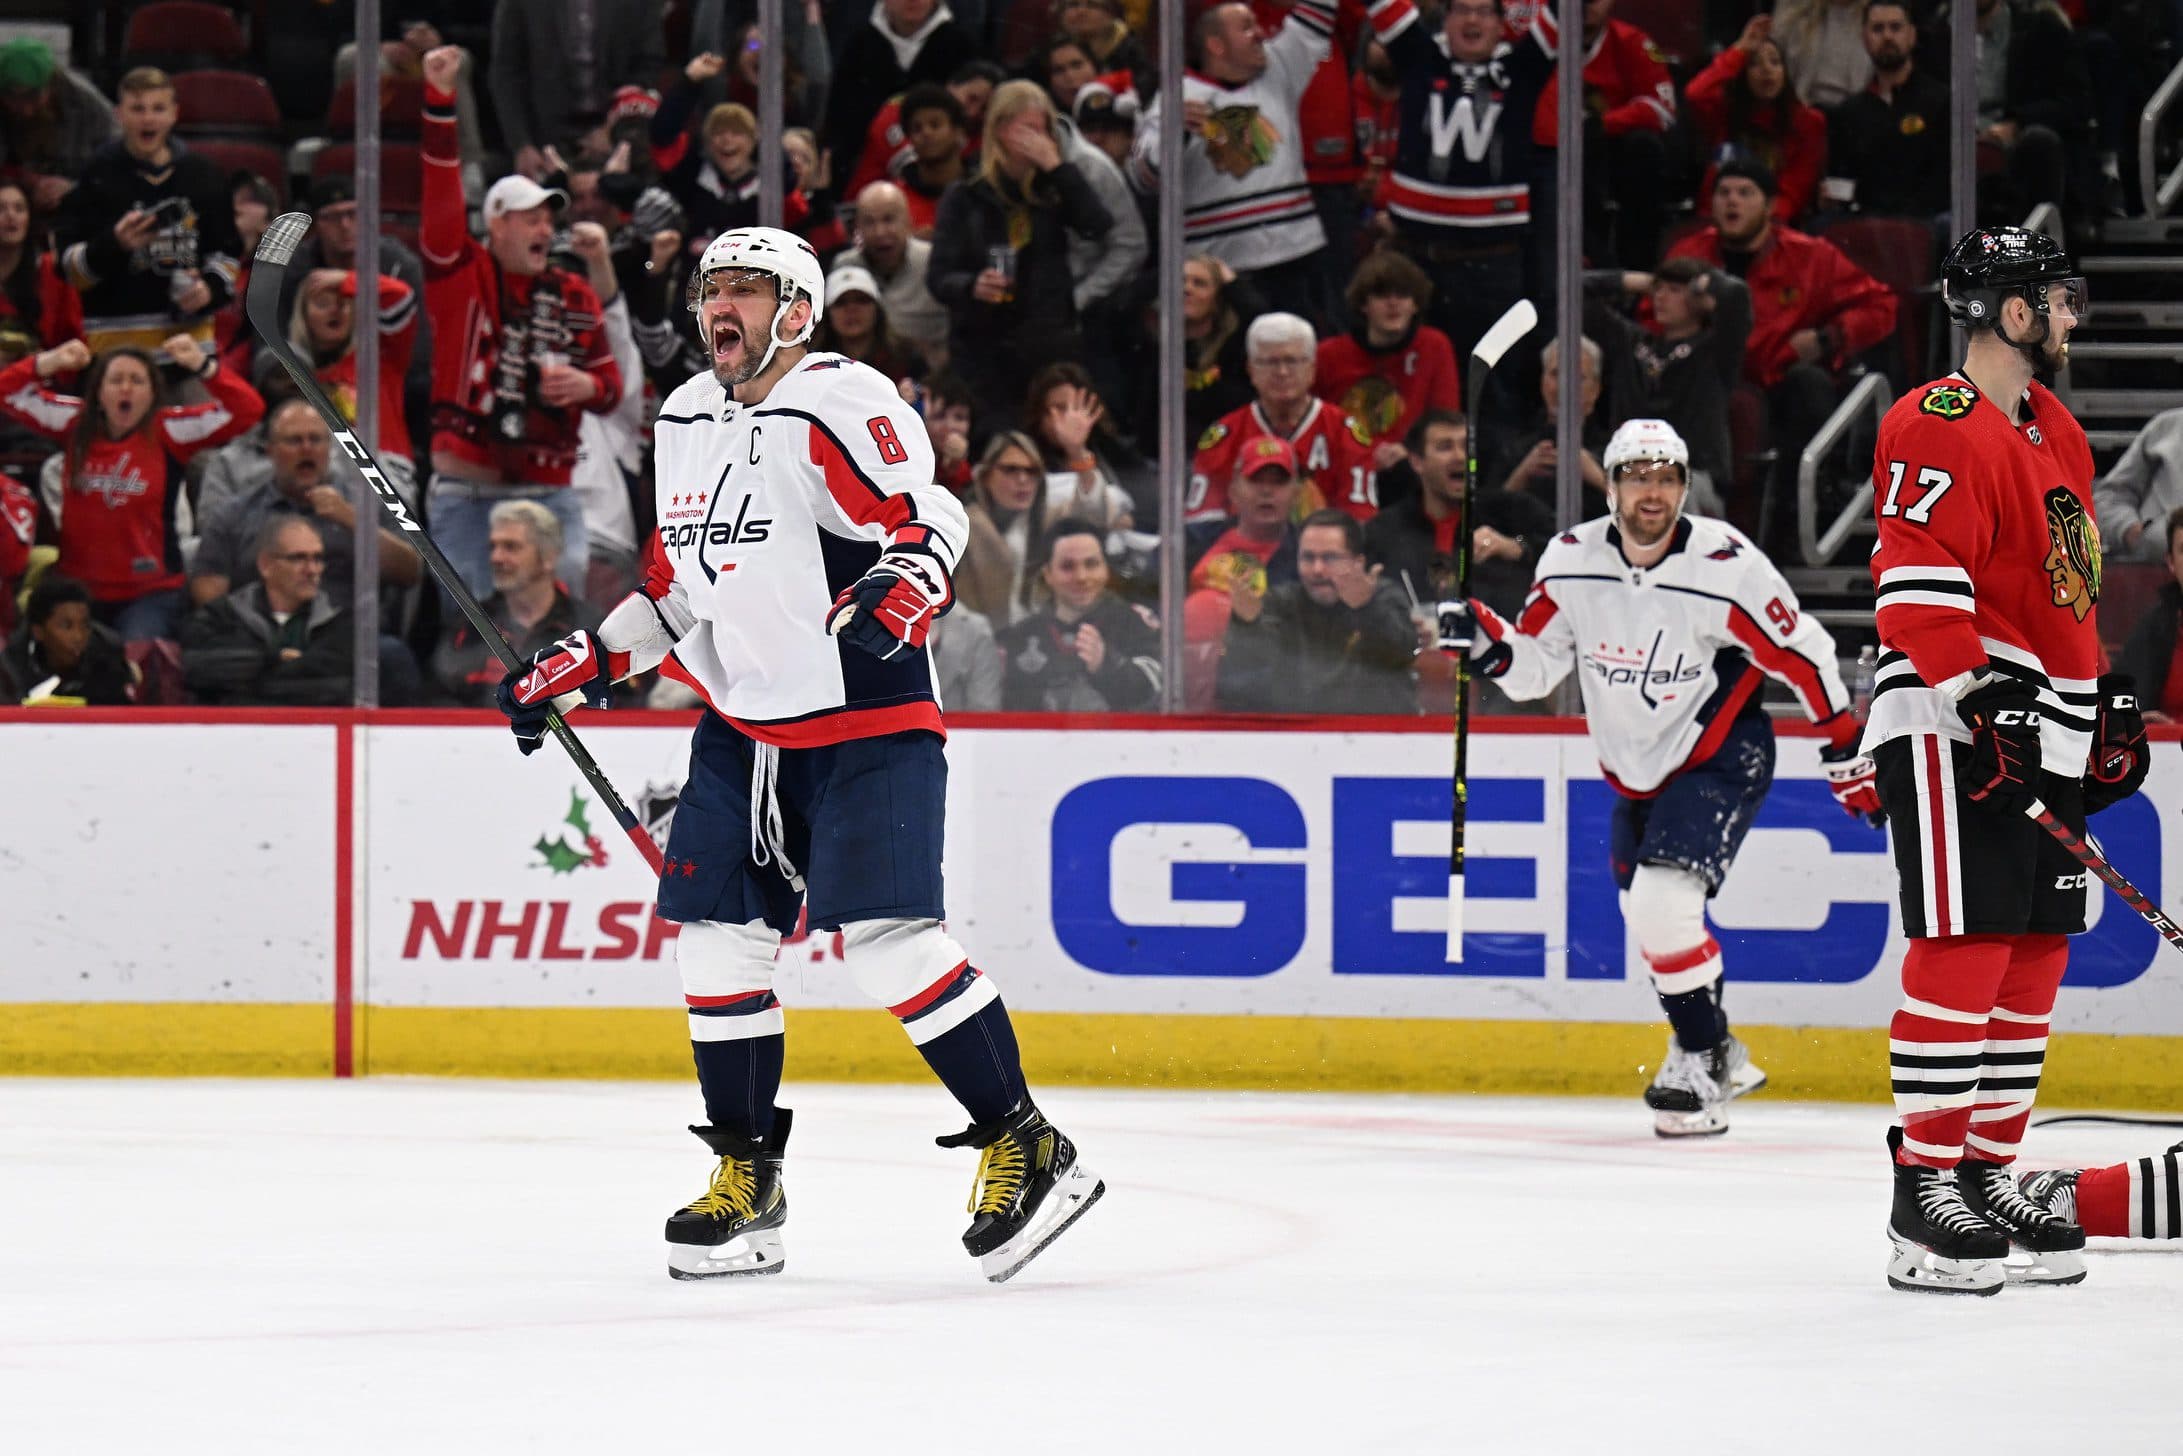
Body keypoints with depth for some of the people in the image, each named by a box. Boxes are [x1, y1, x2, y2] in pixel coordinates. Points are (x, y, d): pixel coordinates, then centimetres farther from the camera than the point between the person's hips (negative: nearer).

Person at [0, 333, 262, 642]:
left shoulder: (169, 431, -4)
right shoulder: (77, 425, 4)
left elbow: (246, 411, -11)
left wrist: (203, 365, -23)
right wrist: (48, 363, -11)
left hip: (150, 593, -3)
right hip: (78, 591, 3)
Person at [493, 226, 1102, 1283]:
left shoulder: (839, 404, -13)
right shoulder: (684, 422, 13)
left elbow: (927, 521, -20)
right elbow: (678, 586, 22)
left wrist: (896, 592, -39)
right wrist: (577, 669, 16)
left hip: (865, 721, -8)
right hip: (743, 721, 8)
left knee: (885, 935, -17)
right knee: (712, 931, 3)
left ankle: (1027, 1150, -11)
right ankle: (746, 1180, 13)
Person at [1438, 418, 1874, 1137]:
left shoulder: (1726, 567, -22)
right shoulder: (1572, 561, -10)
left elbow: (1806, 657, -12)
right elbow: (1531, 666, 0)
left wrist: (1850, 757, -7)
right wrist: (1484, 639, -21)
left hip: (1720, 759, -6)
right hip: (1635, 771, 6)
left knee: (1662, 904, -21)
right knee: (1648, 917, 14)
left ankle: (1700, 1057, -5)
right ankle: (1720, 1058, 35)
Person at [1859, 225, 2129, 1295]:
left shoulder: (2055, 431, 20)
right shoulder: (1939, 426, -12)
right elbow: (1917, 580, -20)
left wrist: (2105, 707, 26)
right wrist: (1980, 696, -26)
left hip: (2042, 735, 10)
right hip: (1950, 732, -10)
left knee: (2034, 959, 10)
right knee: (1964, 955, -12)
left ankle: (1988, 1176, 18)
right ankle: (1923, 1196, -10)